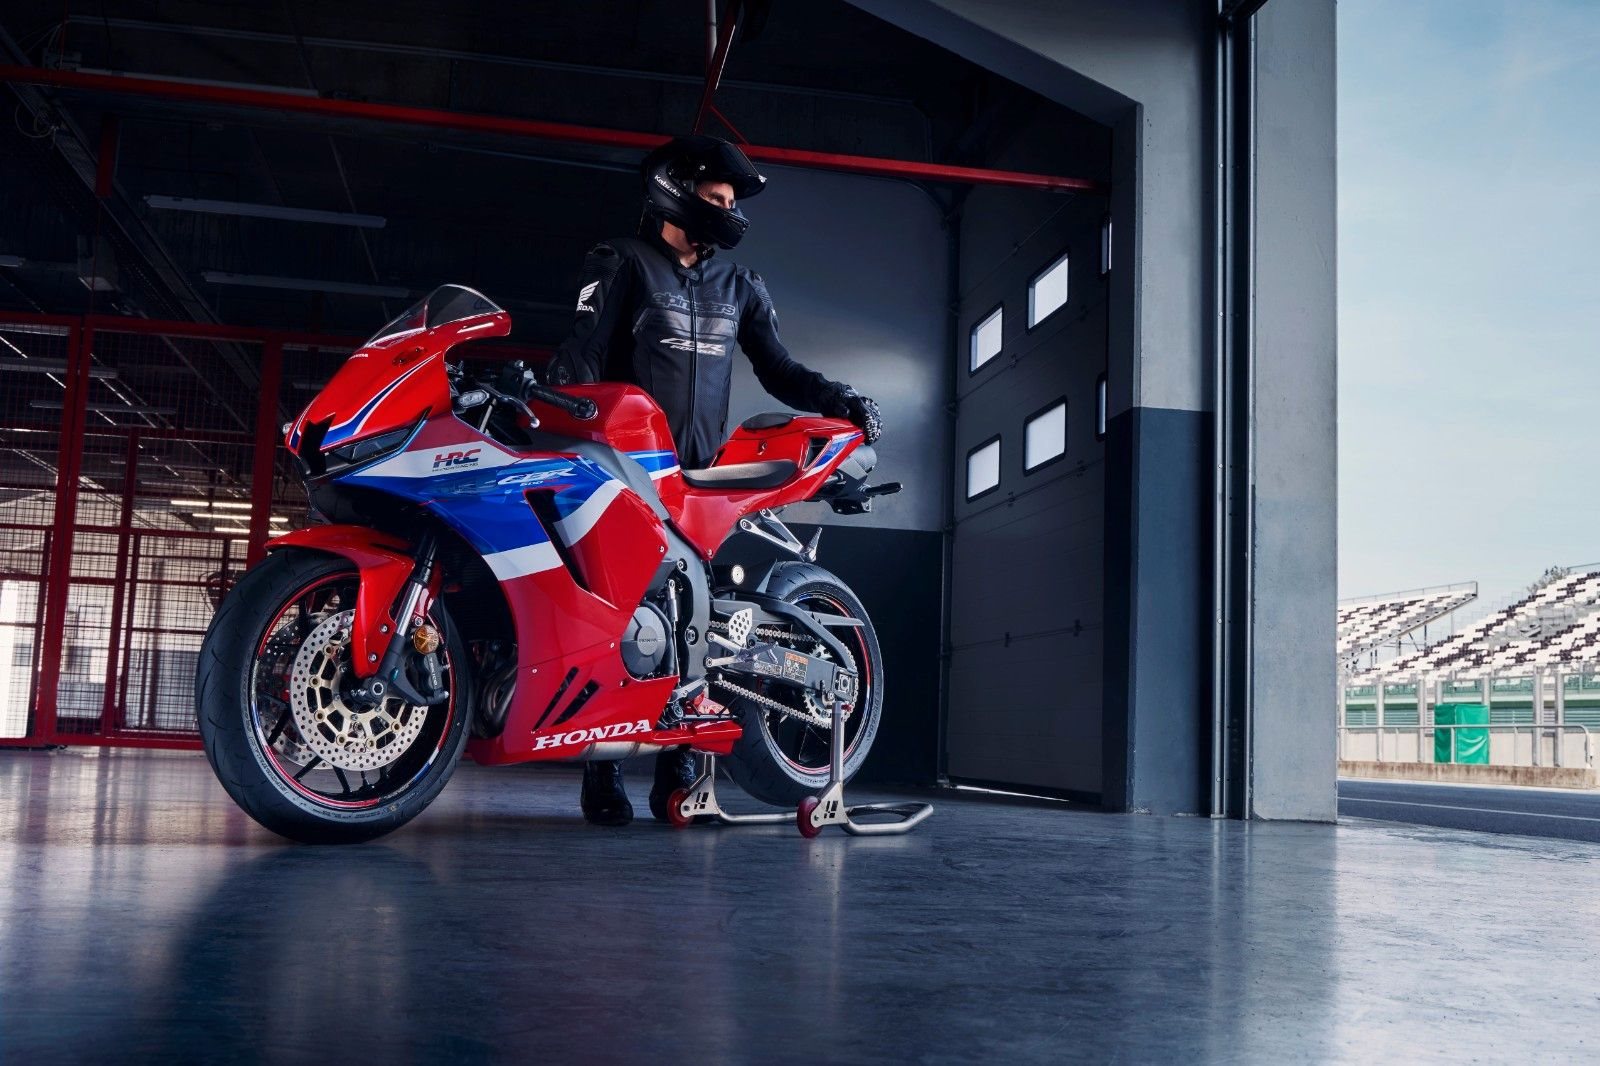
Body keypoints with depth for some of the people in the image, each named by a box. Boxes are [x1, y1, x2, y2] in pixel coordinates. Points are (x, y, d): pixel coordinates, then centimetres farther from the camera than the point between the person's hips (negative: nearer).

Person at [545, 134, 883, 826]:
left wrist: (840, 399, 1)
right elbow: (582, 358, -4)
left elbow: (777, 370, 18)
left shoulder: (739, 288, 20)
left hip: (703, 478, 5)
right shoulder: (621, 264, 5)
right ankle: (603, 777, -2)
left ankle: (677, 776, 6)